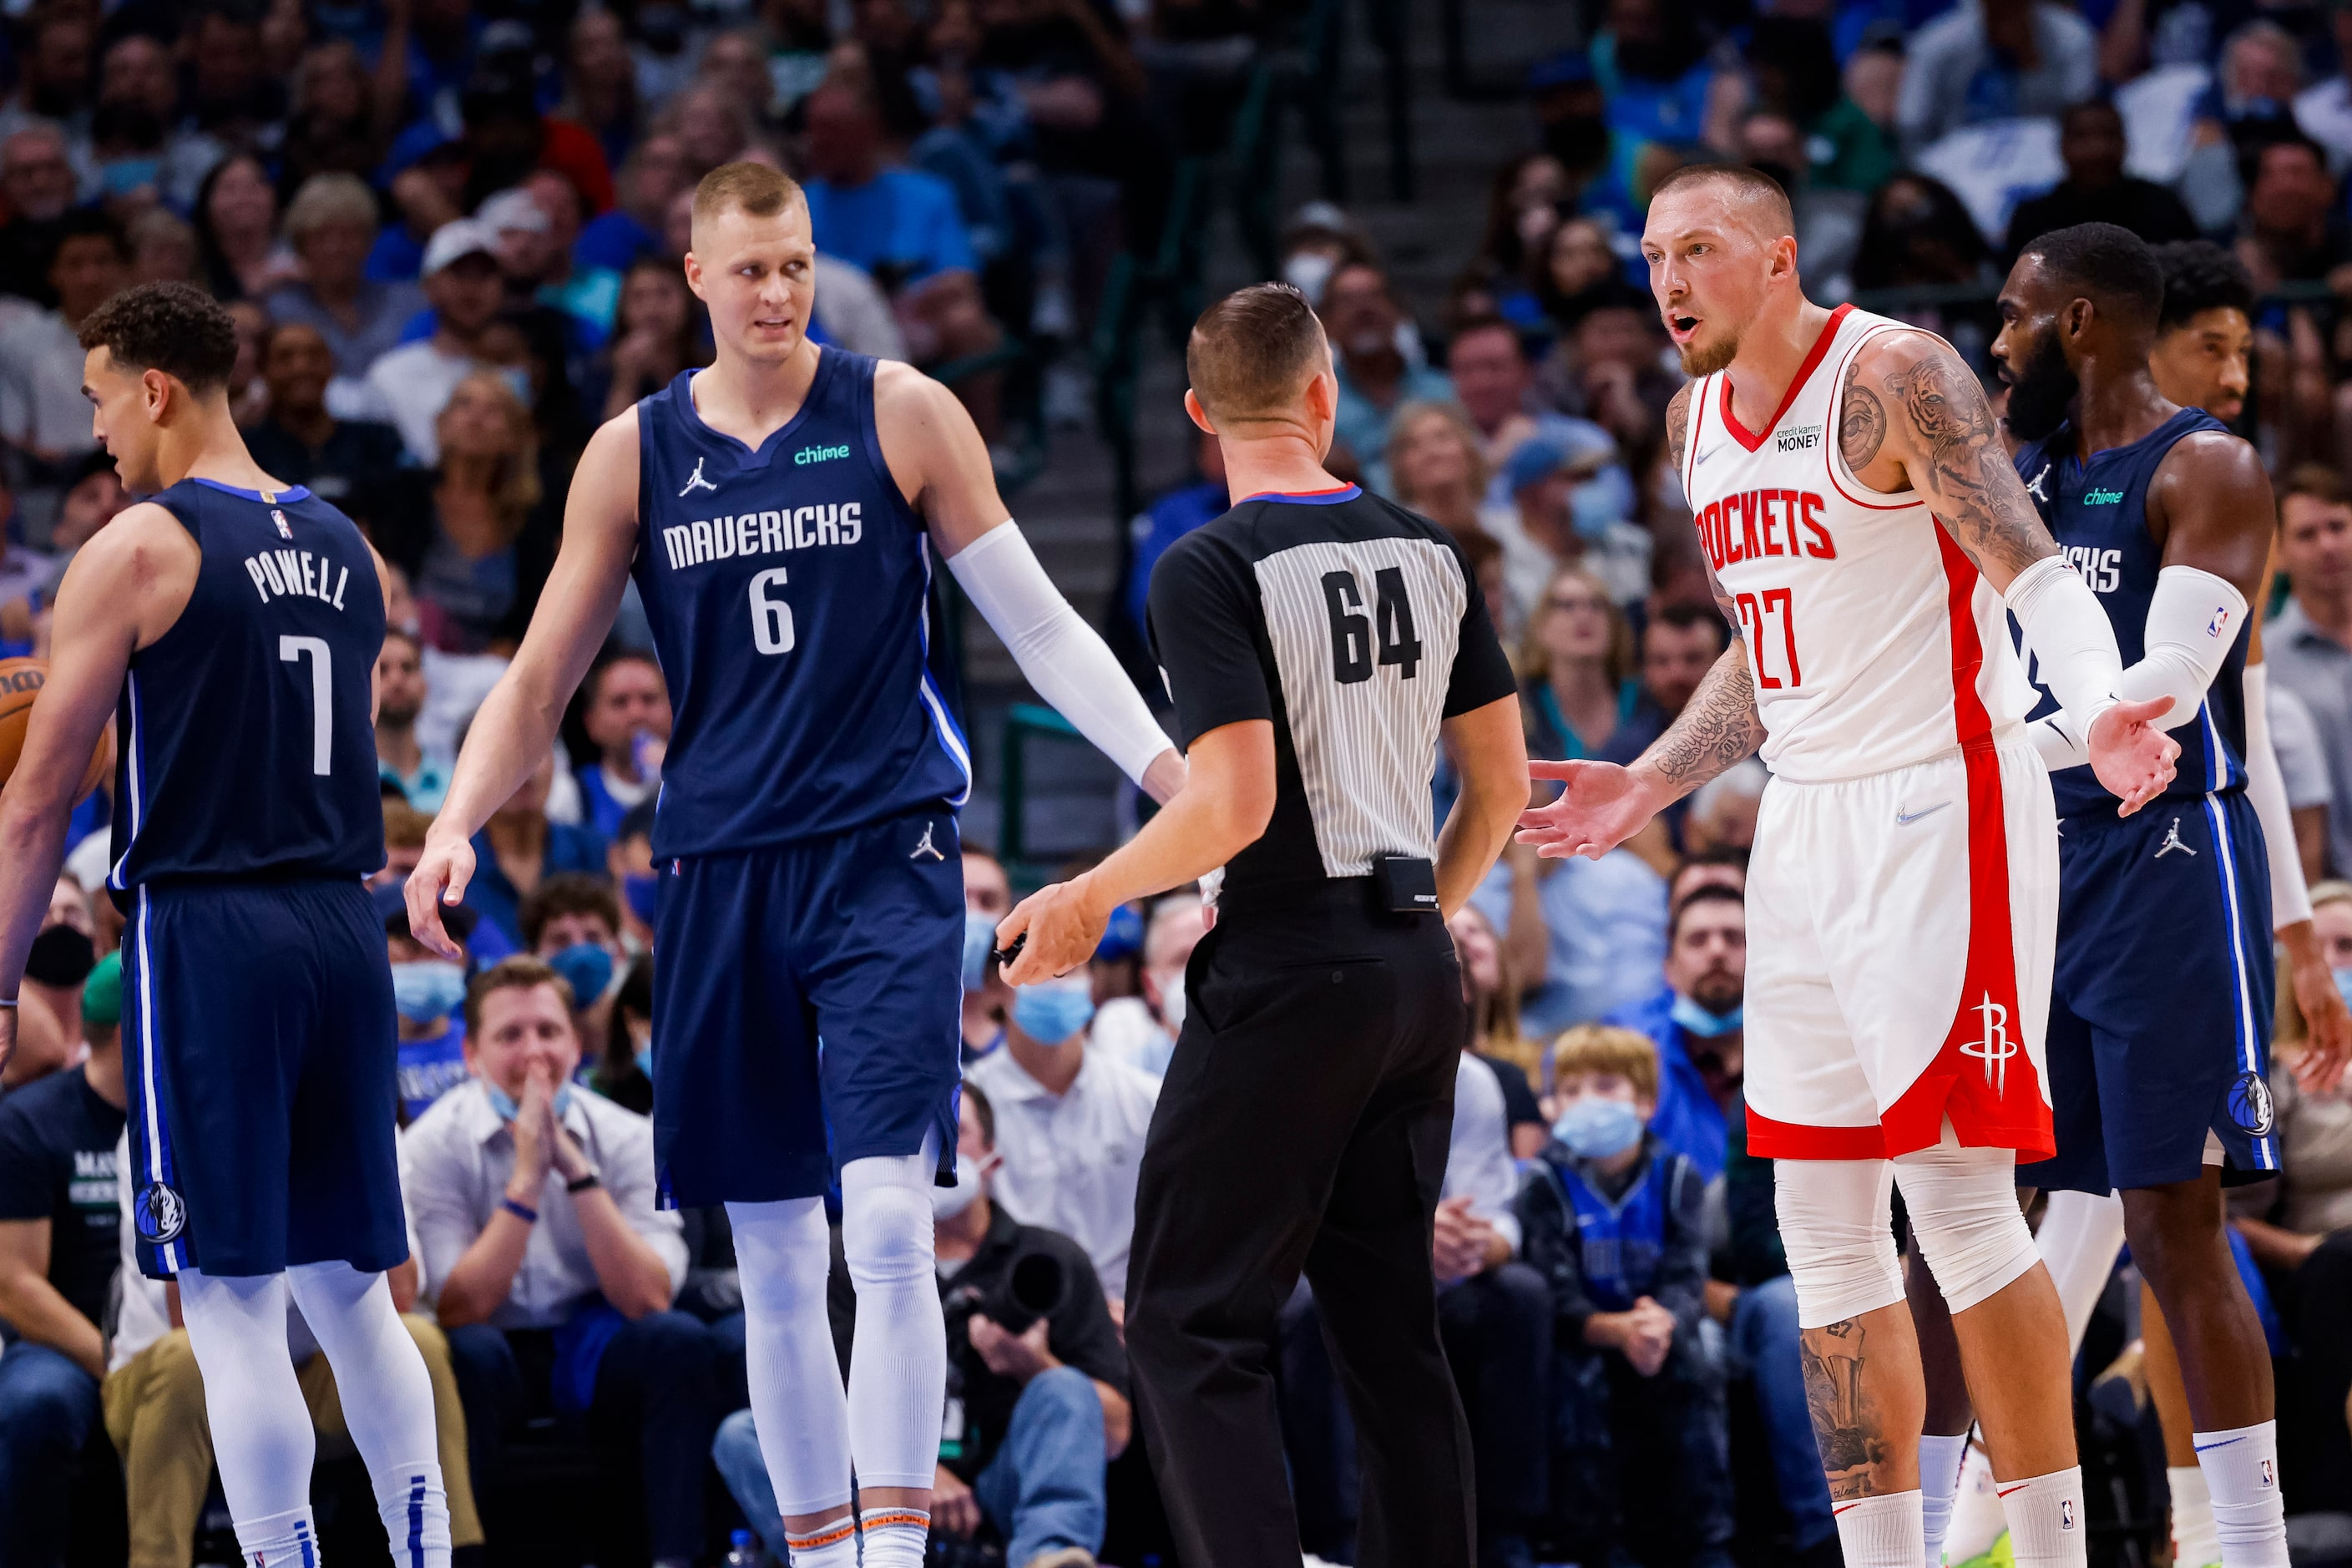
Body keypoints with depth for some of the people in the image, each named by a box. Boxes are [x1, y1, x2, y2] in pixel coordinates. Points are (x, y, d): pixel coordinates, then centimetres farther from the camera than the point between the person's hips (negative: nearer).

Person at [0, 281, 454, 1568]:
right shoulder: (342, 548, 13)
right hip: (344, 928, 7)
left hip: (205, 932, -7)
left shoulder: (137, 552, -7)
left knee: (231, 1306, -4)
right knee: (350, 1289, 14)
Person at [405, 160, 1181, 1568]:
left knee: (887, 1220, -16)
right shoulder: (635, 455, 7)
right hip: (721, 869, 3)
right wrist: (459, 823, -6)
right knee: (773, 1257, 7)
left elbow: (1037, 621, 3)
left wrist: (1178, 770, -6)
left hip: (886, 855, -3)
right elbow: (540, 680, 10)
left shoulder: (902, 417, 0)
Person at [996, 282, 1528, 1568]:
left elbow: (1233, 804, -19)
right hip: (1420, 978, 7)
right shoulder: (1426, 552, 8)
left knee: (1191, 1327, -4)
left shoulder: (1209, 570, -11)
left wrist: (1090, 897, -4)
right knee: (1389, 1326, 12)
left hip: (1288, 979, -7)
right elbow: (1501, 785, 13)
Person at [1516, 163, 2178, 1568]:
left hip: (1941, 806, -8)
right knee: (1824, 1218, 6)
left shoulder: (1892, 377, -12)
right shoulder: (1699, 423, 13)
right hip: (1807, 821, 8)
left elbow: (2030, 569, -23)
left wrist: (2100, 710, -41)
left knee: (1956, 1188, -12)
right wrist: (1650, 787, 20)